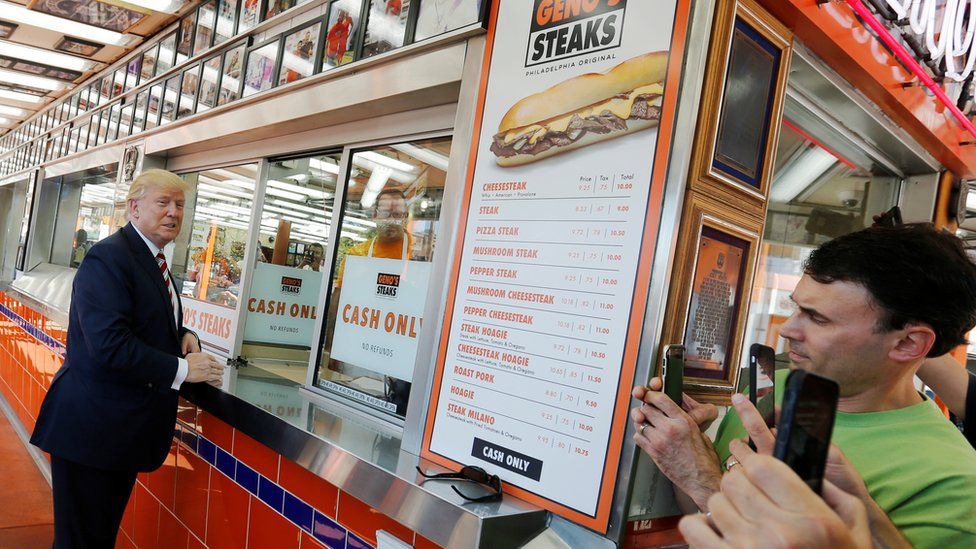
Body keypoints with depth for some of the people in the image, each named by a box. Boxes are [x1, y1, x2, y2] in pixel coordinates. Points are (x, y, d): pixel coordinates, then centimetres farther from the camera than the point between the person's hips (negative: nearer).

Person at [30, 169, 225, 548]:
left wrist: (182, 335, 2)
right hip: (93, 426, -9)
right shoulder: (108, 258, -17)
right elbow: (108, 343, -27)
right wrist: (182, 368, -22)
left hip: (128, 427, 9)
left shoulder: (153, 261, 13)